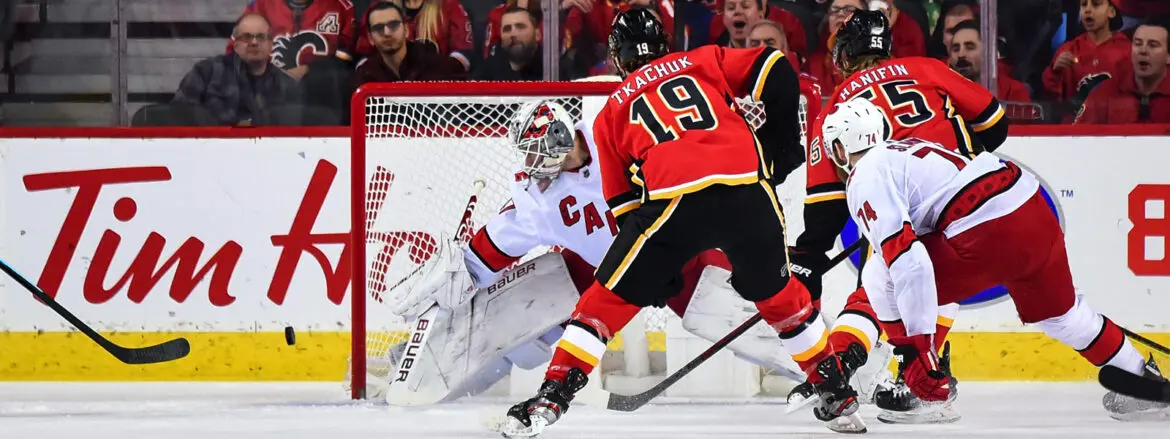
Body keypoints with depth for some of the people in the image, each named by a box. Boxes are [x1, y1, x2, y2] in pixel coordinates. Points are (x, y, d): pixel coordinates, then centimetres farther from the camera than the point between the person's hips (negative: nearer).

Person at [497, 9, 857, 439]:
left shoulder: (612, 112, 26)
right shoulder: (704, 61, 26)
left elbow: (622, 202, 24)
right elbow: (774, 70, 12)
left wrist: (658, 269, 29)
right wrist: (779, 142, 22)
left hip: (675, 200, -2)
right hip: (748, 190, 2)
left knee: (609, 298, 12)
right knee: (777, 292, 26)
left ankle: (550, 398, 3)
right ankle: (837, 392, 29)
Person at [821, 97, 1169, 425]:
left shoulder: (867, 178, -3)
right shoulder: (902, 150, 26)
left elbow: (907, 259, -17)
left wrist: (915, 343, -19)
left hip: (990, 235, -9)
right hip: (1035, 208, 9)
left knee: (880, 277, 3)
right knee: (1056, 313, 33)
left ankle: (915, 392, 4)